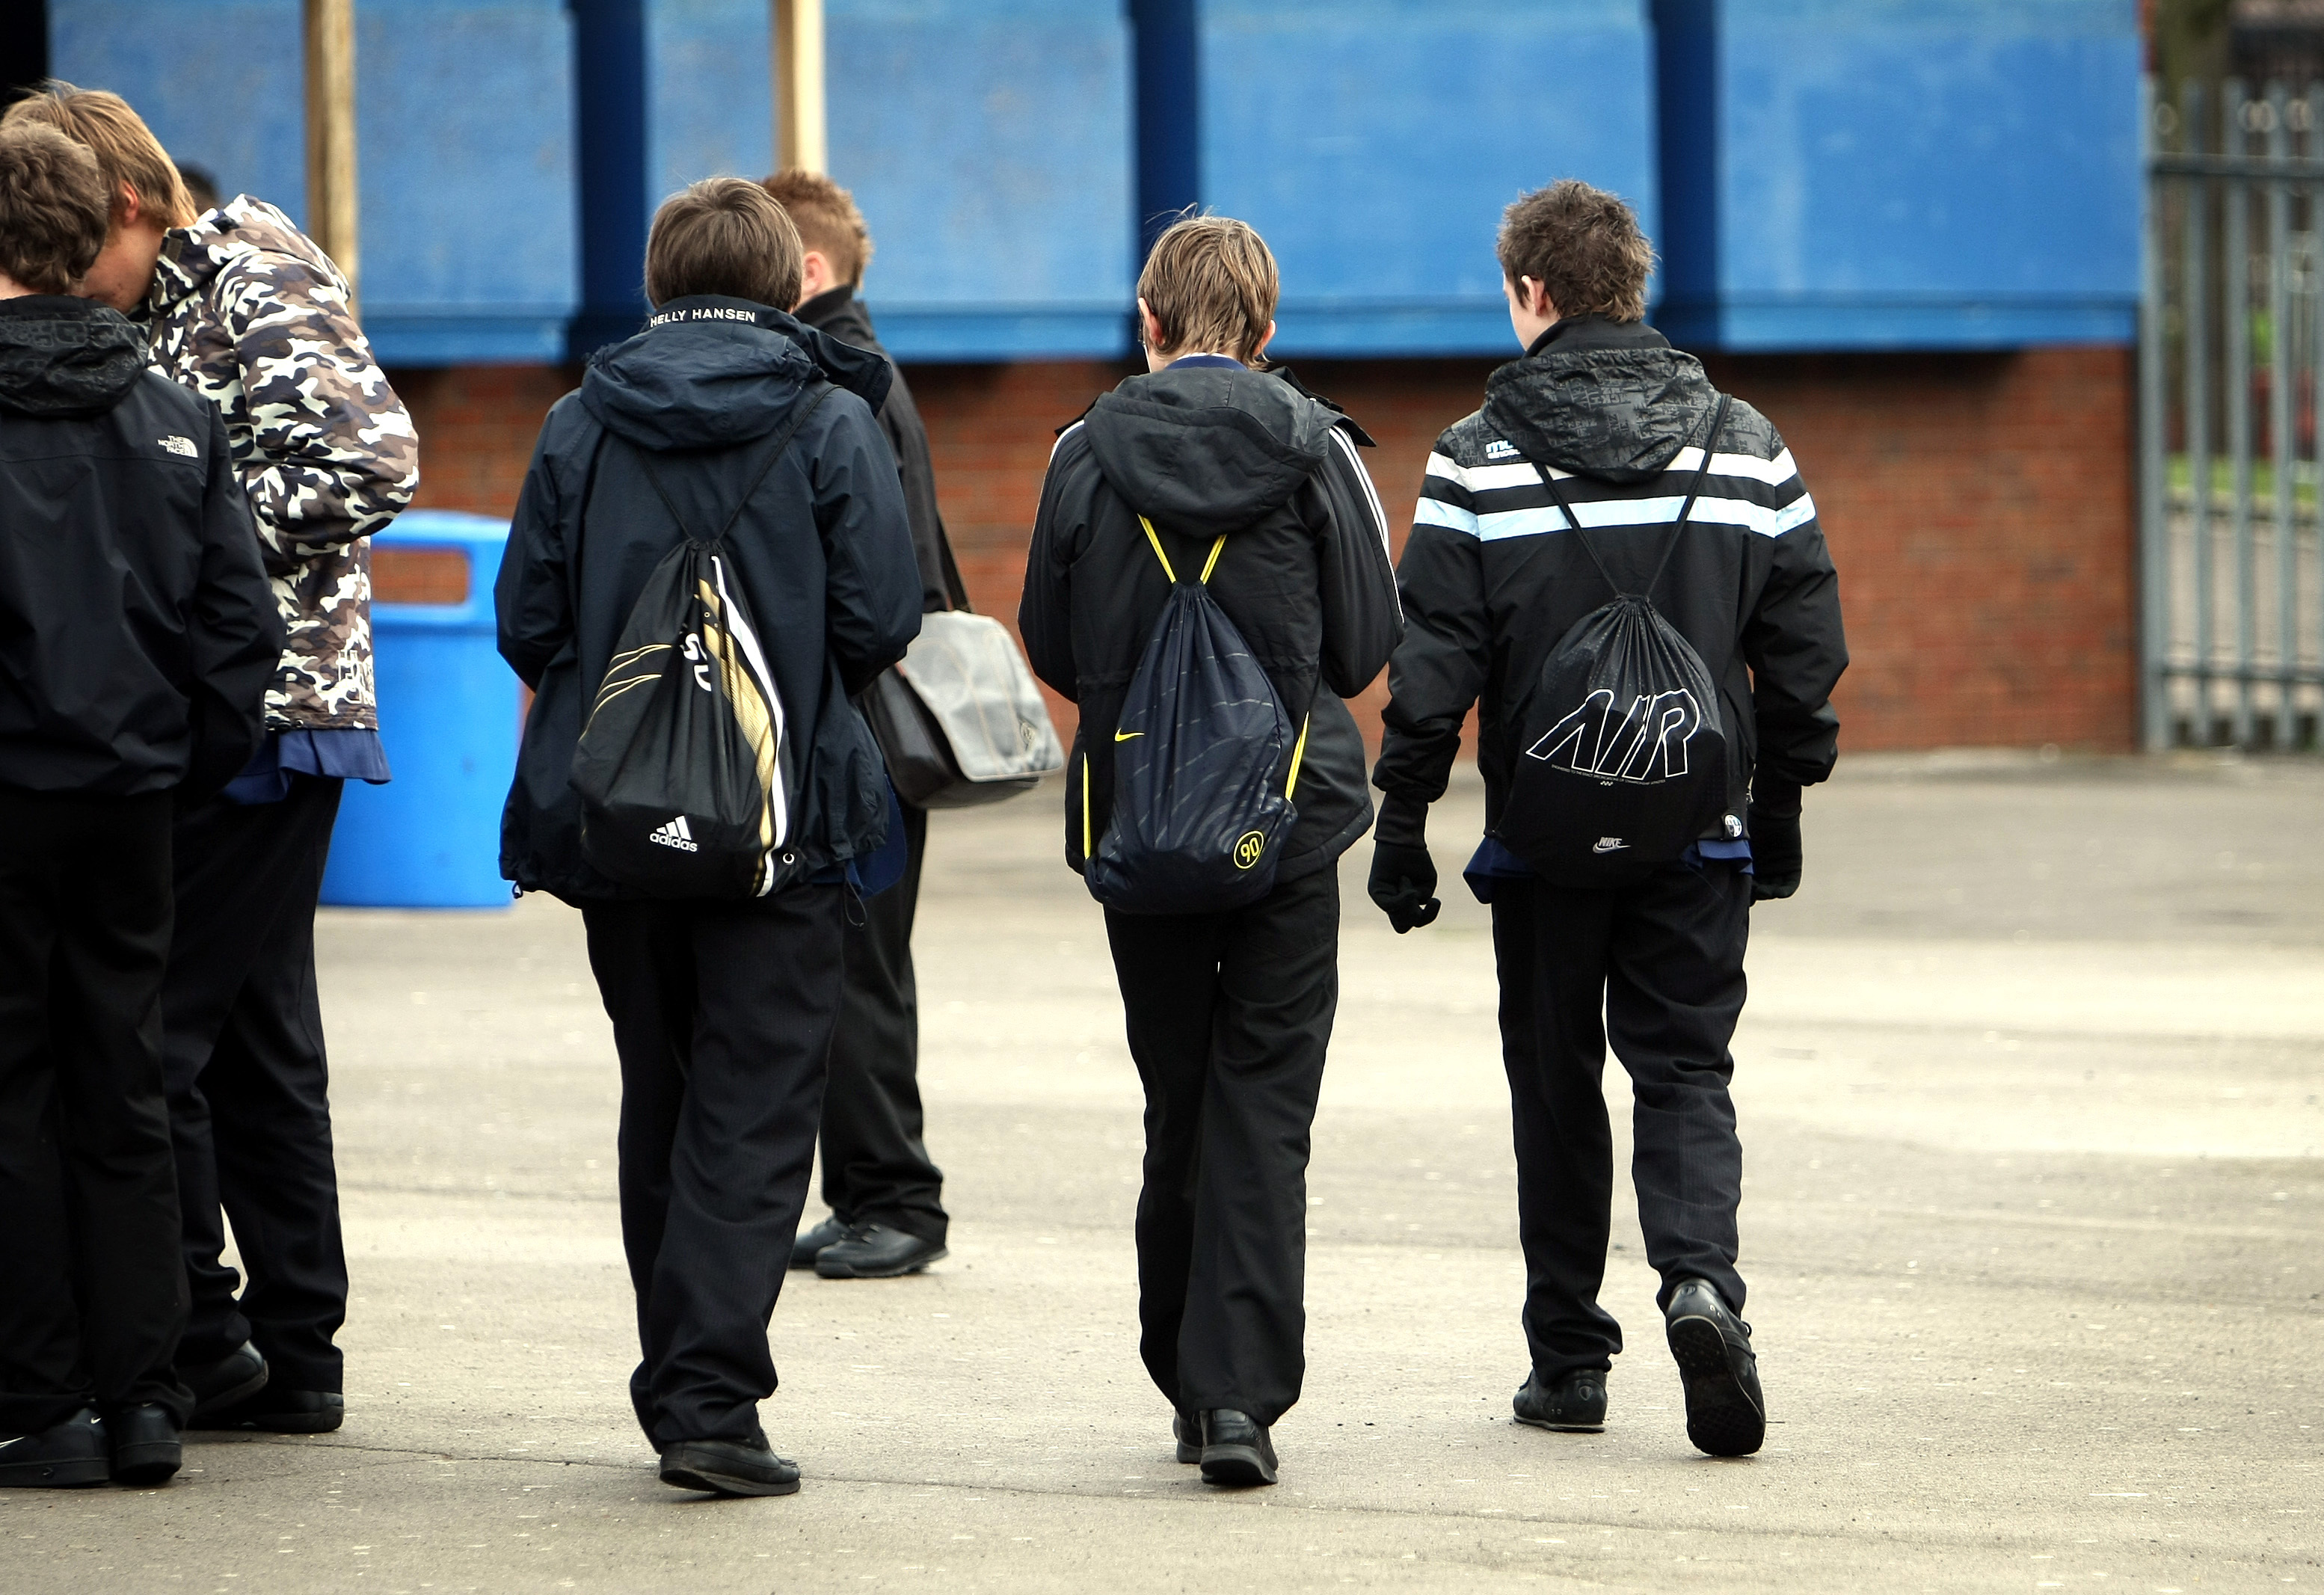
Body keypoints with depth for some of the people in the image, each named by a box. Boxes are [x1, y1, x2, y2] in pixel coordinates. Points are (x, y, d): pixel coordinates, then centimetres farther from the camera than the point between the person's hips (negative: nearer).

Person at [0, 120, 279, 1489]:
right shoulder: (175, 416, 4)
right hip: (132, 801, 5)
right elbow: (243, 619, 4)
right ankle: (142, 1398, 11)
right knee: (123, 1095, 11)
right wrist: (190, 766, 11)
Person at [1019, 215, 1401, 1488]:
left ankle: (1190, 1383, 18)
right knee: (1264, 1106, 1)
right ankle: (1241, 1394, -10)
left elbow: (1052, 649, 2)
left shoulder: (1088, 454, -3)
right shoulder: (1313, 450, -5)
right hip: (1289, 814, -1)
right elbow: (1367, 644, -2)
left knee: (1178, 1105, 13)